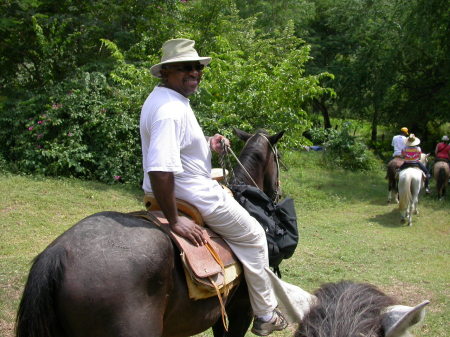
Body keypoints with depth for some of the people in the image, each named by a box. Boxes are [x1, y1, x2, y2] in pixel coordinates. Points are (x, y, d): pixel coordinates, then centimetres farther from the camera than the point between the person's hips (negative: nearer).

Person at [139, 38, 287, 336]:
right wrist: (174, 220, -32)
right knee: (253, 236, 7)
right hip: (194, 197, -11)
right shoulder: (171, 110, -28)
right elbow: (160, 169, -38)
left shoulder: (164, 98, 6)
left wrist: (208, 145, 8)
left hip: (167, 192, 11)